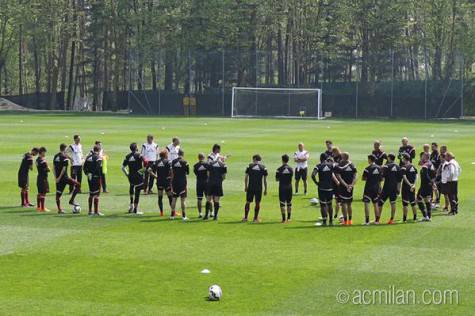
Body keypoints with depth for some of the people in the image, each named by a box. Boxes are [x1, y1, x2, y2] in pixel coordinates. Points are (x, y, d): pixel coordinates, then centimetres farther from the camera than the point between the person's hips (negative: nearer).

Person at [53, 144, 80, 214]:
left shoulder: (56, 156, 11)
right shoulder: (65, 157, -12)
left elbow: (54, 167, 13)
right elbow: (64, 169, -18)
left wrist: (56, 177, 15)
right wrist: (59, 178, -15)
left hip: (58, 178, 8)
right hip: (63, 177, -8)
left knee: (58, 193, 9)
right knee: (77, 185, 2)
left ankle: (59, 209, 11)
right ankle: (72, 200, 0)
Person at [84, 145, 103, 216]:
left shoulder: (88, 157, 10)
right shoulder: (98, 157, -12)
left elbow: (84, 167, 11)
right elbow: (99, 168, -20)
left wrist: (87, 174, 14)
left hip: (90, 177, 7)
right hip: (96, 177, -7)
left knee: (91, 194, 16)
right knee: (96, 194, -5)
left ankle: (90, 211, 20)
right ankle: (96, 211, -6)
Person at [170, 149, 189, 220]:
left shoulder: (173, 162, 2)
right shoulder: (185, 162, -9)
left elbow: (172, 173, 9)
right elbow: (188, 173, -2)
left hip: (175, 182, 4)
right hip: (182, 182, -3)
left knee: (174, 199, 10)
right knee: (183, 199, -1)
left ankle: (172, 215, 12)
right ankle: (183, 216, -2)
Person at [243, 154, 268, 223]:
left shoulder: (249, 166, 1)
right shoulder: (263, 168, 1)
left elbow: (246, 177, 3)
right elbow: (265, 180, 1)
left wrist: (245, 186, 12)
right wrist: (265, 189, 6)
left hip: (250, 187, 1)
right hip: (259, 188, -1)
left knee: (248, 202, 10)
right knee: (257, 203, 7)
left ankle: (245, 217, 13)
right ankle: (255, 218, 9)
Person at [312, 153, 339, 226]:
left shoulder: (319, 166, -7)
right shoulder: (331, 165, 2)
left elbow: (313, 175, -19)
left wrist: (316, 183, -7)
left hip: (321, 188, -3)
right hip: (330, 187, 3)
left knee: (323, 204, 2)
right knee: (329, 204, 16)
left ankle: (324, 221, -1)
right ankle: (331, 220, 19)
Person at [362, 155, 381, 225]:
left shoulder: (368, 168, -14)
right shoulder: (379, 168, 4)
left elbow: (363, 178, -9)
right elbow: (380, 179, 10)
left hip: (368, 188, -6)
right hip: (376, 188, 6)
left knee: (366, 204, -2)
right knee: (375, 204, 14)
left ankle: (367, 221, -6)